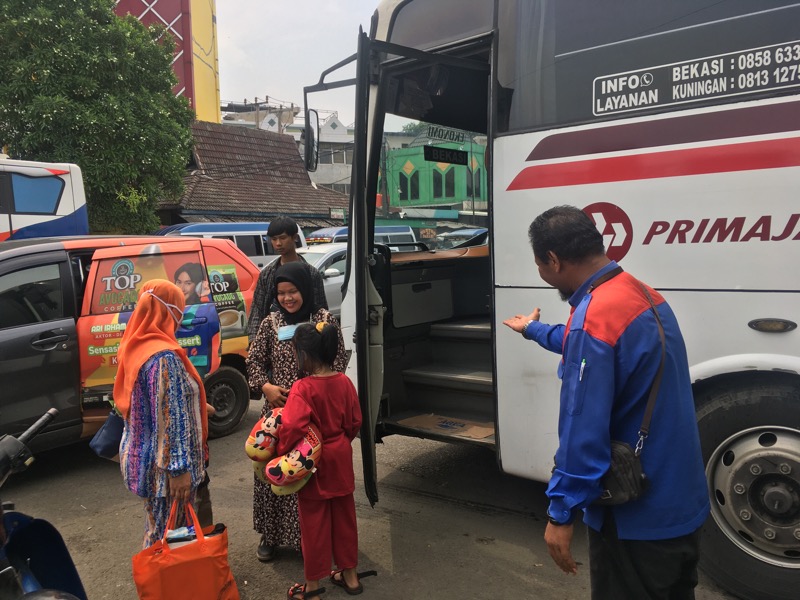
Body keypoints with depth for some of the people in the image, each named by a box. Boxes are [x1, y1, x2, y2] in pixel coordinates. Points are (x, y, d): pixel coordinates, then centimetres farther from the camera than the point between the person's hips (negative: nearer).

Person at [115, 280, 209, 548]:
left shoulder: (135, 347, 5)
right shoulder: (164, 357, -24)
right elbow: (170, 418, -25)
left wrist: (195, 405, 23)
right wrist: (178, 468, -21)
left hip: (141, 453, 9)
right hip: (162, 462, -9)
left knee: (157, 528, 23)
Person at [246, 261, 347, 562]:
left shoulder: (324, 320, -3)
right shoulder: (271, 322, 3)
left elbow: (338, 362, -3)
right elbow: (254, 359, 8)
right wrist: (266, 386, -8)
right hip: (277, 408, 2)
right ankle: (271, 535, 26)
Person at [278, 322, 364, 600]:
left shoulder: (302, 388, -22)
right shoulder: (344, 382, -5)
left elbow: (292, 427, -30)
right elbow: (355, 421, 3)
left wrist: (282, 452, -13)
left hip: (313, 463, -5)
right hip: (340, 457, 5)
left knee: (314, 522, 9)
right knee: (344, 517, 16)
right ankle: (350, 575, 29)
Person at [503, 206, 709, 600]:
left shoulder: (593, 319, -27)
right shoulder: (641, 294, 3)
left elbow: (583, 432, -28)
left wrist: (561, 513, -18)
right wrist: (534, 330, 37)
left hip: (637, 517, -9)